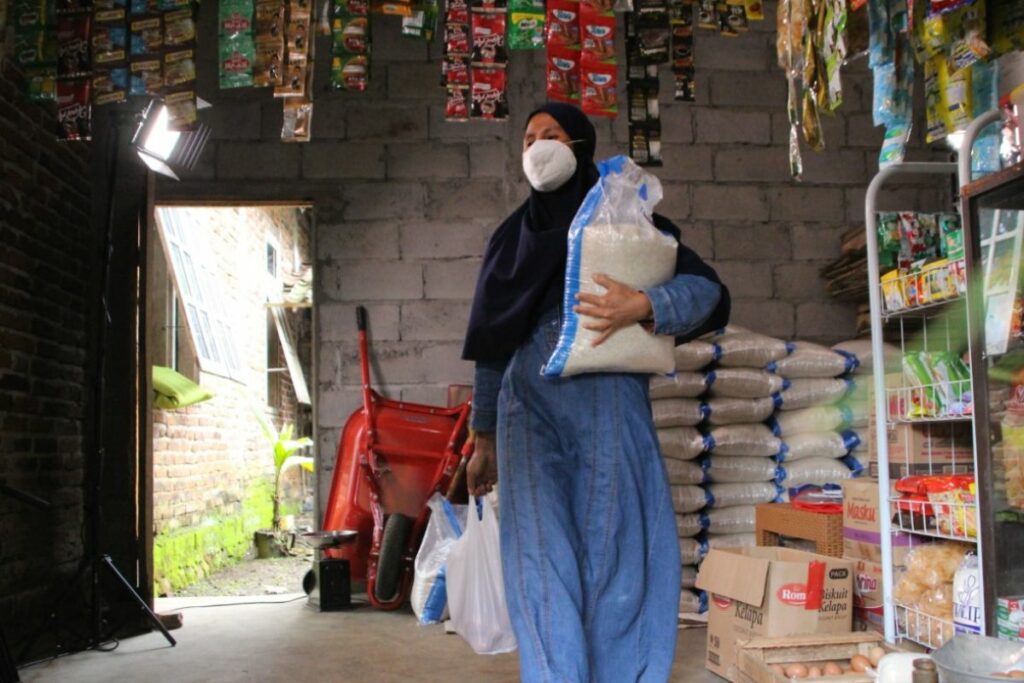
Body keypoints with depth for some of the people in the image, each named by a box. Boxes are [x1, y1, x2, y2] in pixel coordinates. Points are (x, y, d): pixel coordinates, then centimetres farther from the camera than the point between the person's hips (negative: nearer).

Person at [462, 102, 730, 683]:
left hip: (608, 400, -3)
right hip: (530, 404, 3)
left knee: (614, 546, -5)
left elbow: (707, 289, -1)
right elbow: (492, 343, 23)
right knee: (542, 550, -6)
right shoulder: (515, 235, 21)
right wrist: (485, 440, 22)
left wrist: (643, 305, -22)